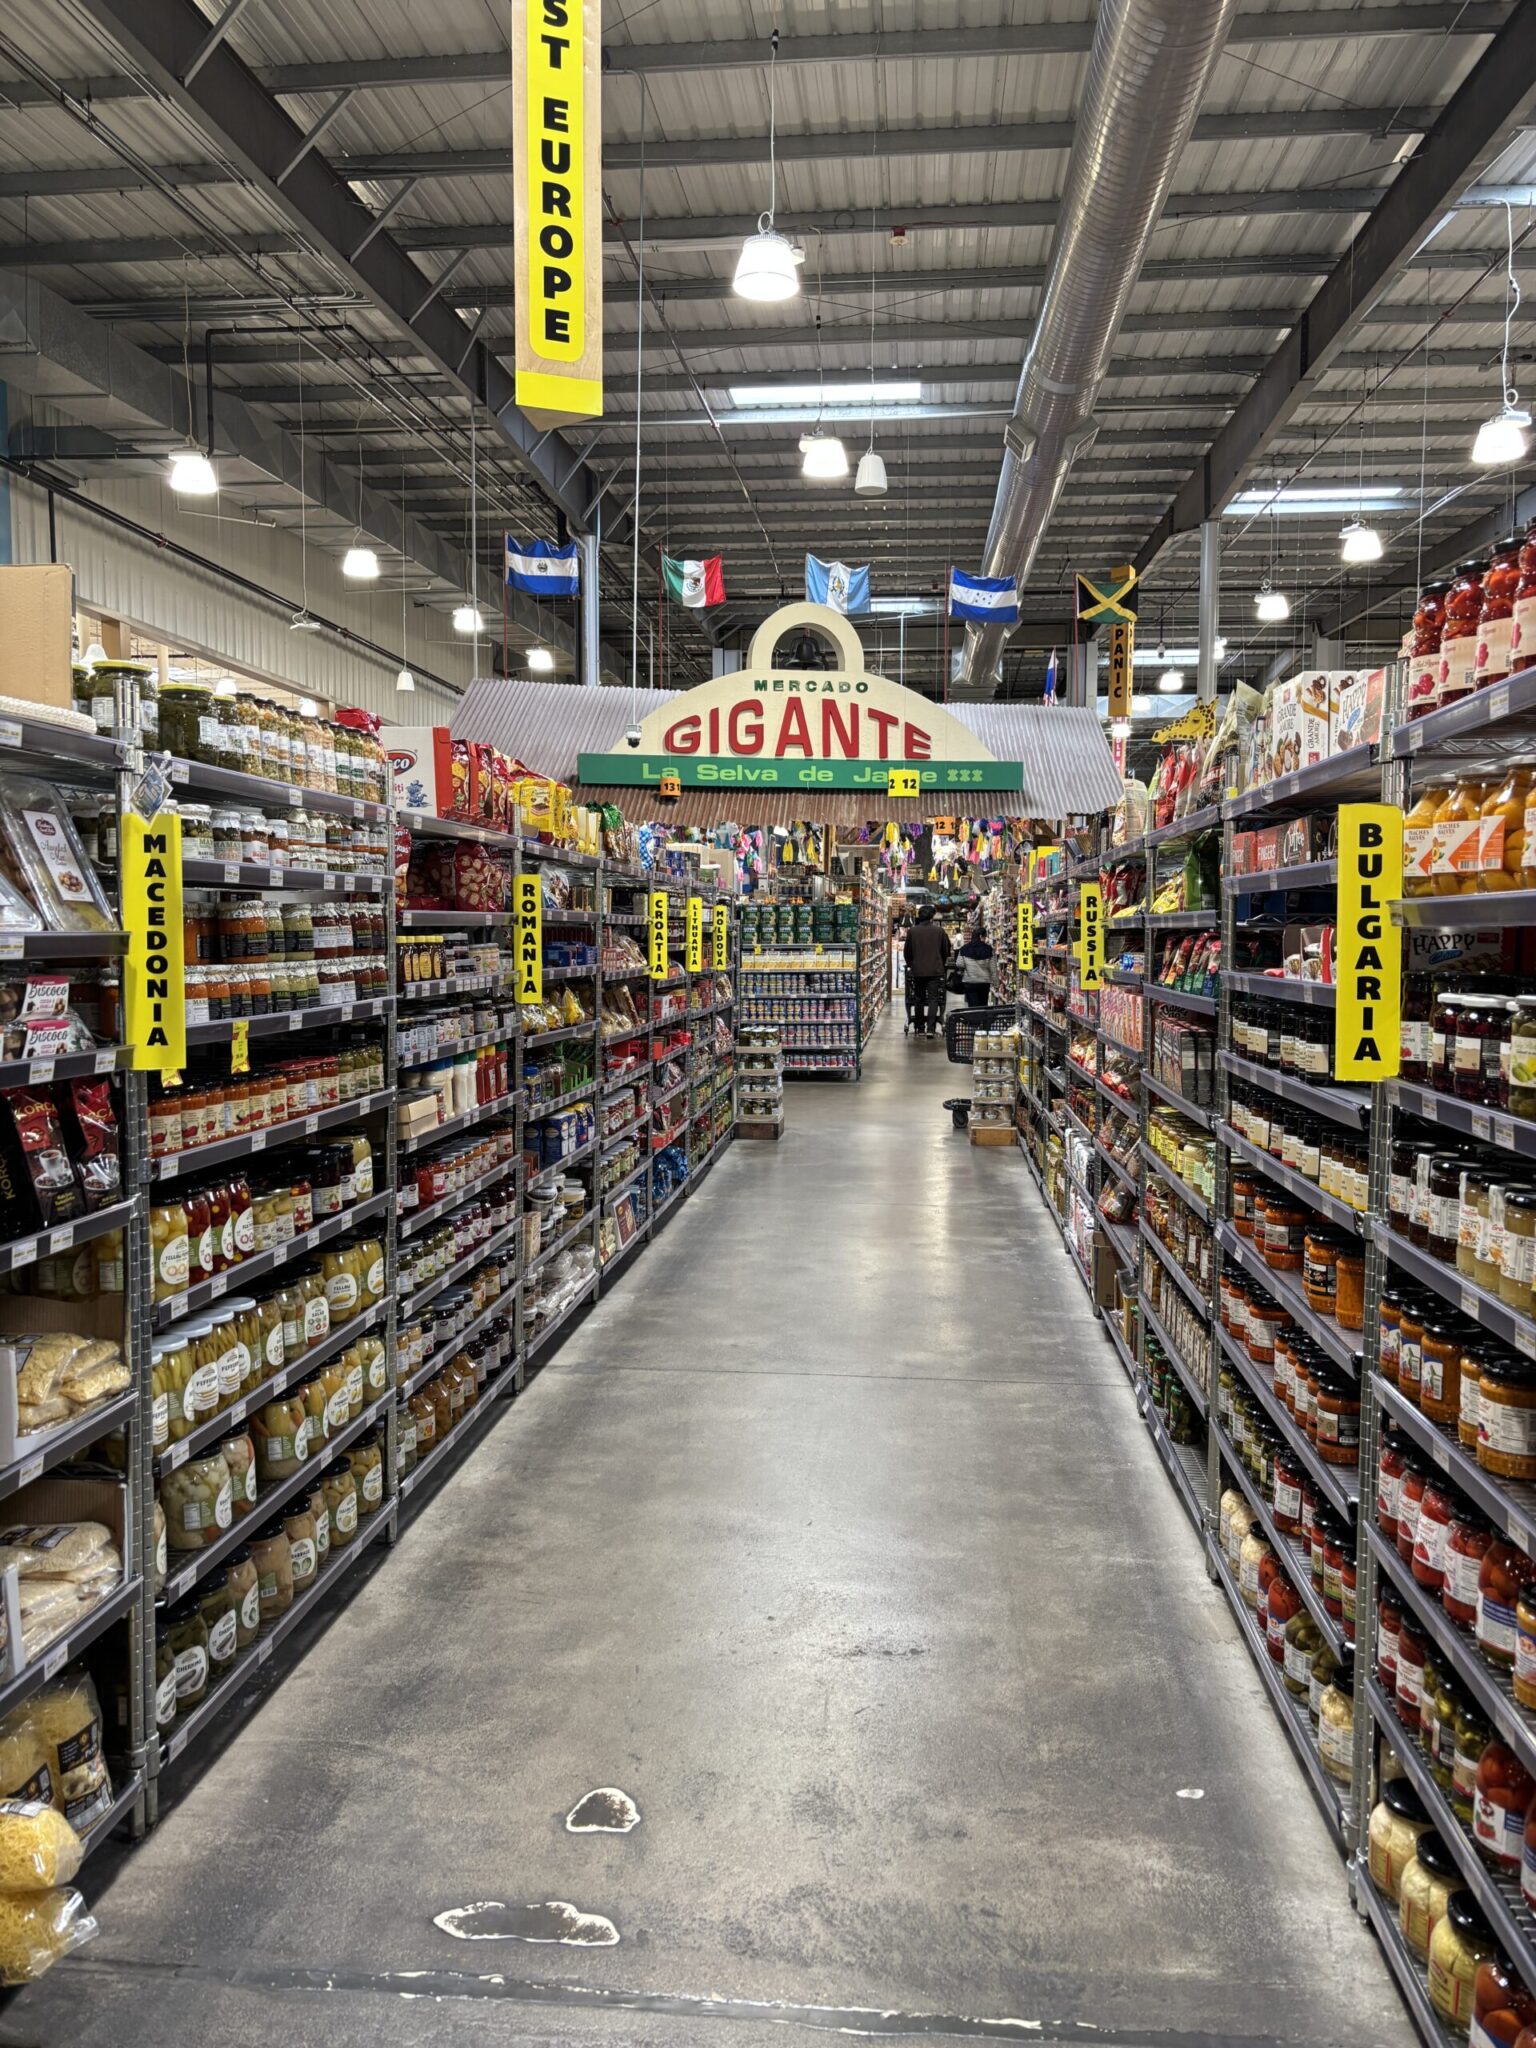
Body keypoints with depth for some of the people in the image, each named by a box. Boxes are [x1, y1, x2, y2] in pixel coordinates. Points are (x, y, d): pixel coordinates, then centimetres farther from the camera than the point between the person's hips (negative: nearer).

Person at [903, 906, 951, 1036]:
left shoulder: (912, 931, -2)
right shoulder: (940, 931, -4)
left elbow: (907, 951, 6)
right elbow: (946, 951, 6)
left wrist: (910, 964, 24)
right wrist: (942, 964, 23)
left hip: (917, 970, 1)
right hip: (935, 970, -1)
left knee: (919, 998, 13)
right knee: (933, 999, -1)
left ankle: (919, 1026, 19)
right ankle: (930, 1028, -14)